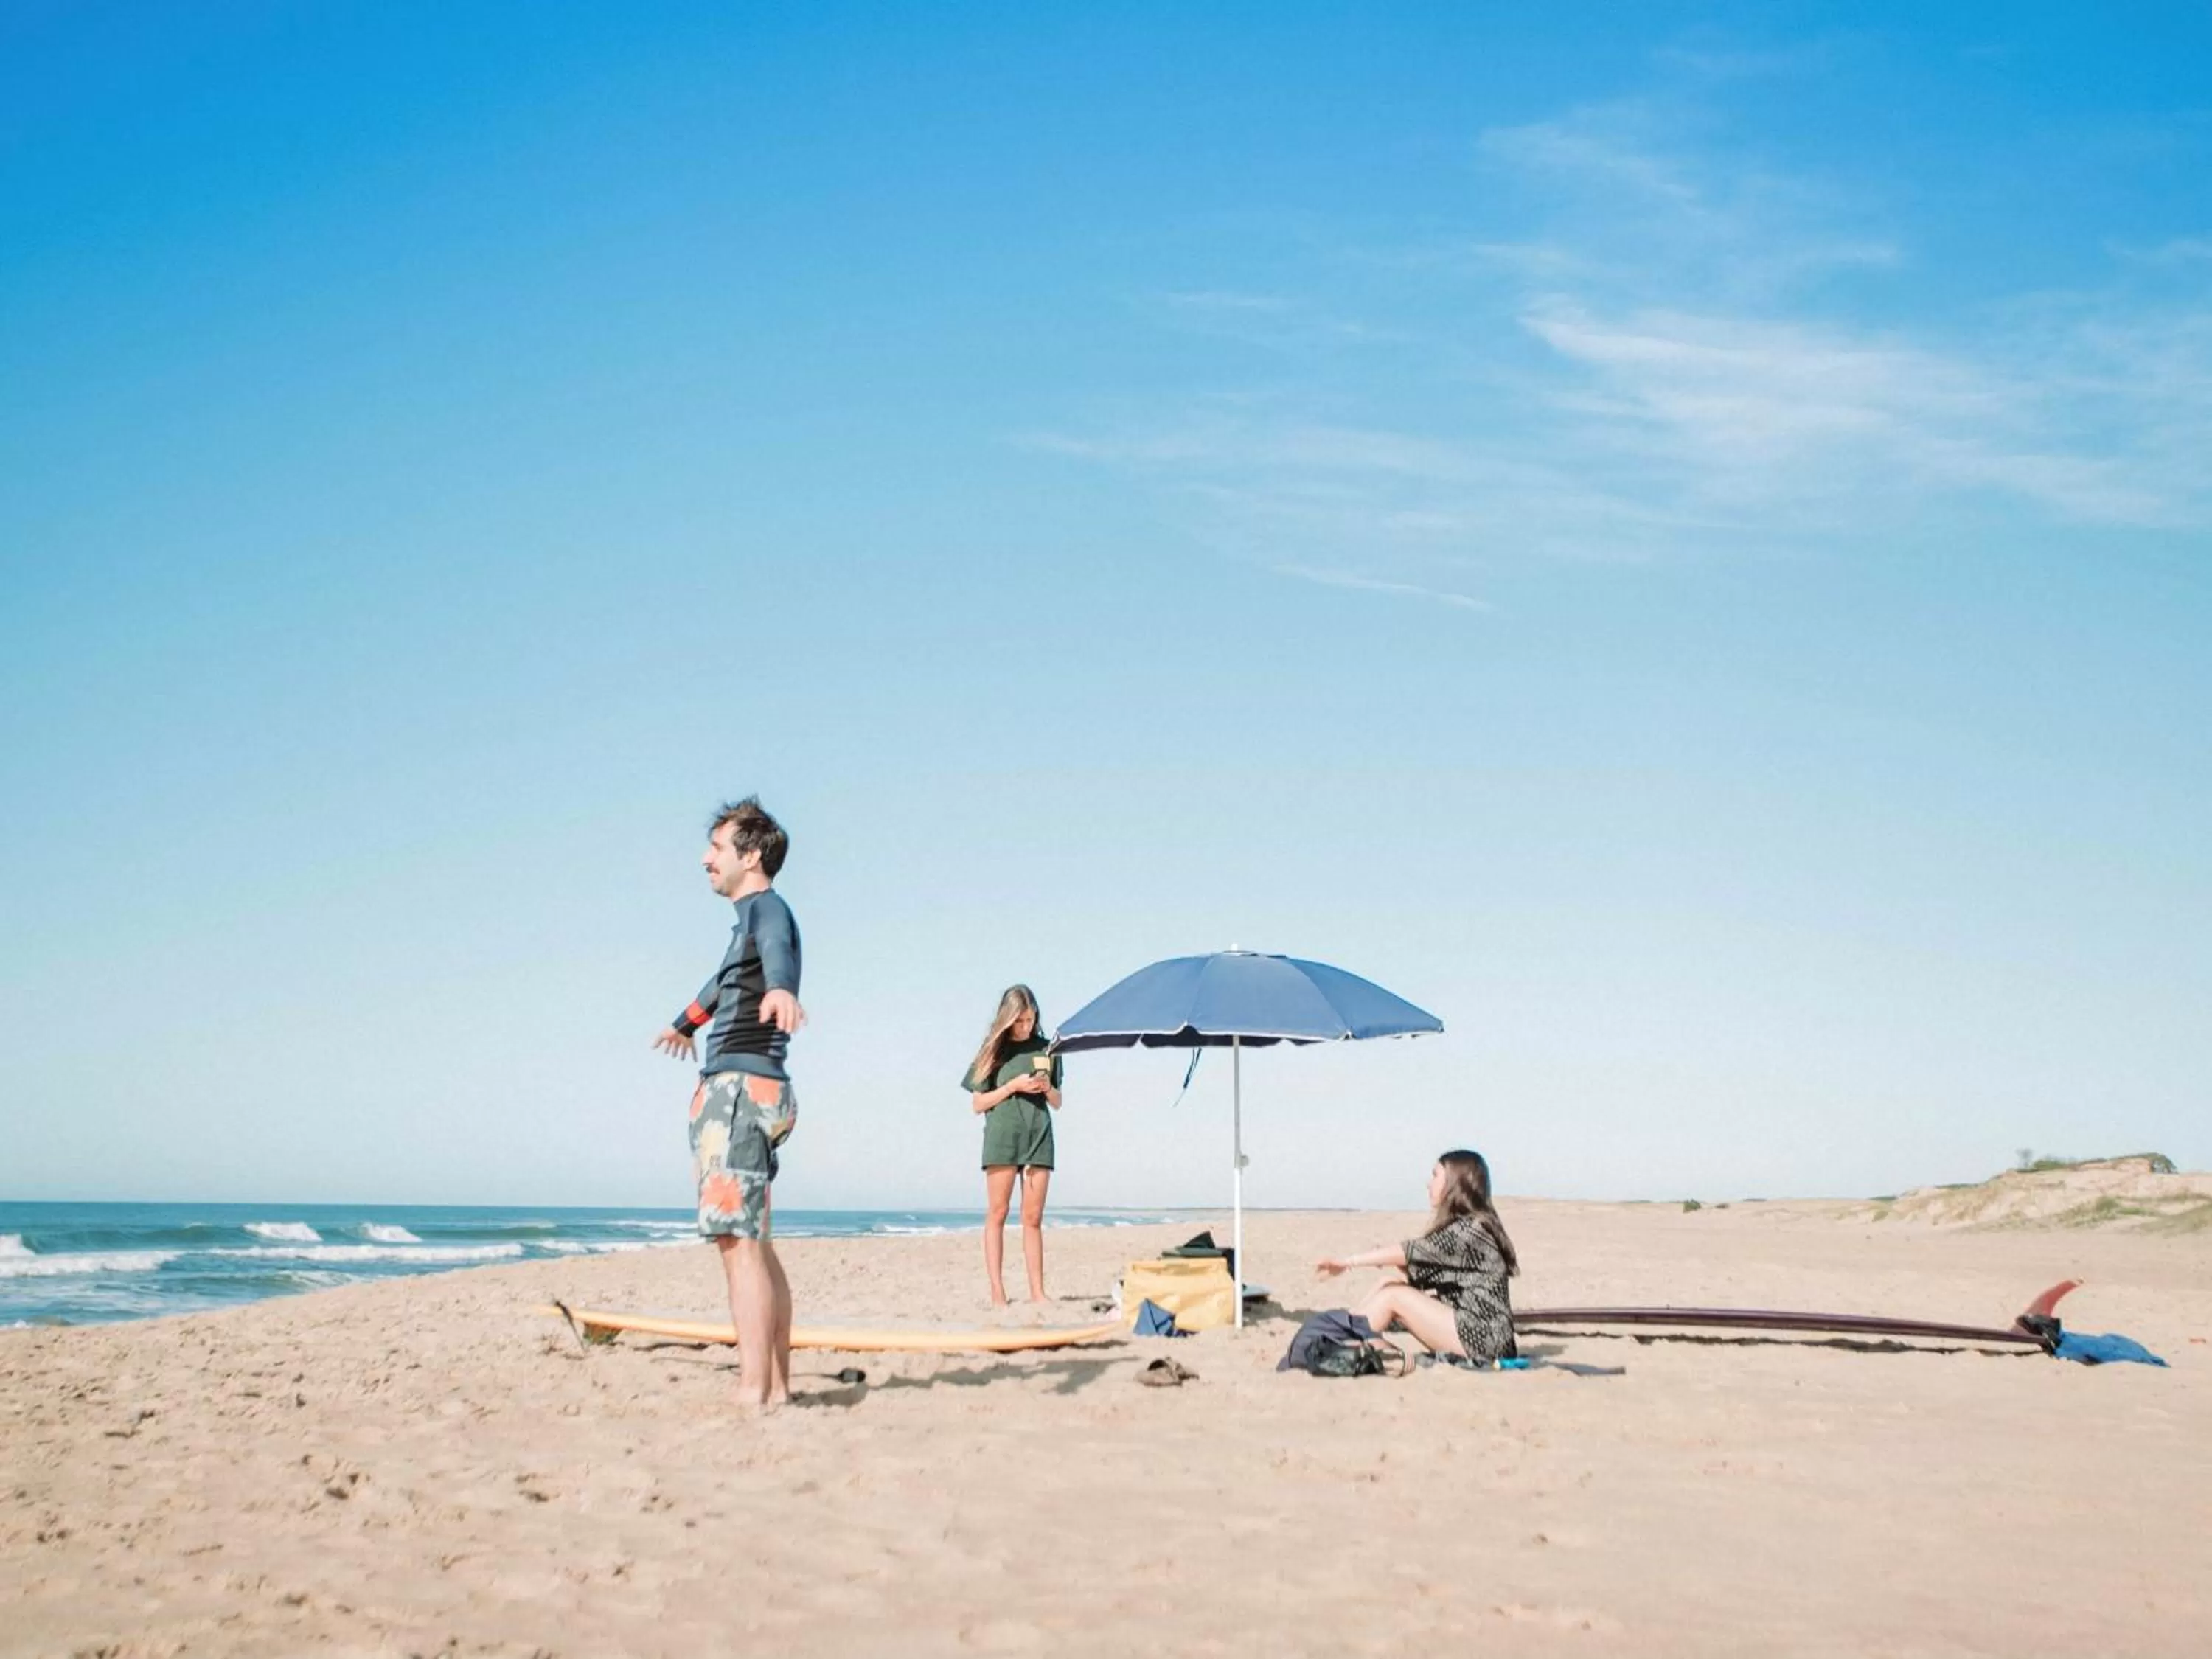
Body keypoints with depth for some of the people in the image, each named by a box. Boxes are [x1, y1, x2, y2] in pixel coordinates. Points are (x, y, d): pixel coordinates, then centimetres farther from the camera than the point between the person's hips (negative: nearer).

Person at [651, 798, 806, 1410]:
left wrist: (780, 989, -57)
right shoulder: (750, 917, 23)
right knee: (753, 1244, 12)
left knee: (738, 1241, -15)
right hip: (730, 1091, 10)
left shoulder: (767, 908, -8)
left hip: (742, 1089, -10)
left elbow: (777, 952, -33)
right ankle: (776, 1385, 16)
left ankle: (754, 1395, -20)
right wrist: (683, 1022, 63)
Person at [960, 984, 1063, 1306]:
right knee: (997, 1213, -5)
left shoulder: (1045, 1049, 11)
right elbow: (977, 1104, 2)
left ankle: (1037, 1292, 0)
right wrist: (1013, 1086, -9)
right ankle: (997, 1292, -7)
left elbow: (1057, 1103, 17)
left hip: (1038, 1135, 2)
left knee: (1033, 1217, 1)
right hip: (1002, 1134, -2)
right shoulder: (995, 1050, 4)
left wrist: (1047, 1088, -5)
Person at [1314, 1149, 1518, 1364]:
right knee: (1389, 1284, 1)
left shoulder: (1471, 1229, -15)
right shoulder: (1464, 1226, 15)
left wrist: (1348, 1261, -15)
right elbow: (1423, 1270, 8)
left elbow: (1411, 1252, -18)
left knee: (1393, 1296, -13)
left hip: (1484, 1337, -9)